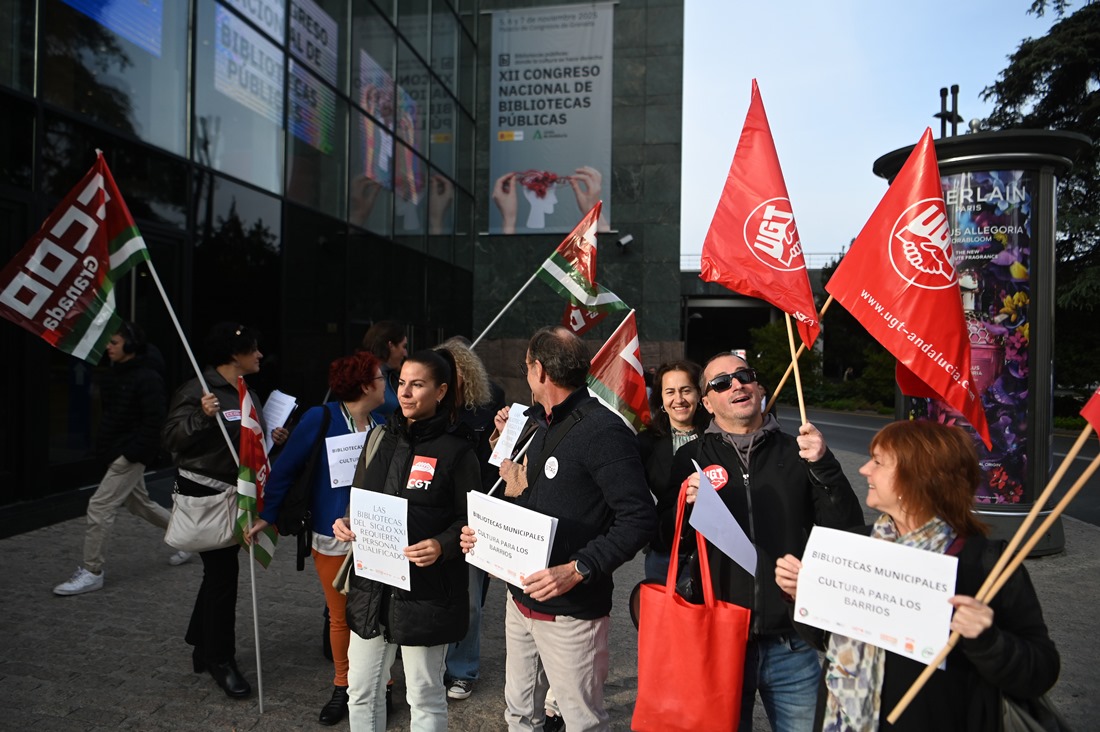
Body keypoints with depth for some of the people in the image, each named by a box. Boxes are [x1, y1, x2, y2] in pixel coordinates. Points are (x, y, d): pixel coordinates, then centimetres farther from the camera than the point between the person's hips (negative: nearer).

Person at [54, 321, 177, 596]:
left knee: (100, 507, -8)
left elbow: (153, 421, -22)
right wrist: (103, 447, 12)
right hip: (116, 452, 10)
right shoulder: (117, 373, 10)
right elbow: (111, 415, 19)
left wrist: (134, 452, -24)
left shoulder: (147, 377, -19)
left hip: (131, 455, -10)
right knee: (140, 503, 19)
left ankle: (92, 573, 3)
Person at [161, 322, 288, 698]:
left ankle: (203, 647, 36)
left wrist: (272, 437, 6)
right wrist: (202, 416, -34)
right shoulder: (197, 390, -15)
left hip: (238, 495, 9)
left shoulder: (248, 394, 13)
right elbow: (170, 437, -20)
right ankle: (220, 660, 10)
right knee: (223, 572, -5)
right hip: (205, 494, -9)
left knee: (220, 571, 18)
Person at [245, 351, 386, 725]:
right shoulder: (320, 419, -10)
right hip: (332, 538, -2)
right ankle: (342, 687, 34)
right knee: (340, 617, 12)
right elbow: (286, 468, -4)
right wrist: (268, 515, -4)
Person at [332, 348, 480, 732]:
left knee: (425, 697, 11)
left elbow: (470, 519, -8)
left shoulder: (456, 451, -10)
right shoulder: (382, 440, 7)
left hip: (426, 593, -5)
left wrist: (441, 546, -25)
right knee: (361, 691, 18)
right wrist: (344, 523, -4)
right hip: (372, 586, 6)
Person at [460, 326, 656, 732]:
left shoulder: (603, 431, -18)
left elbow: (638, 518, -22)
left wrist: (578, 570, -27)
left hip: (570, 611, -8)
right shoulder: (546, 426, 12)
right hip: (522, 599, 9)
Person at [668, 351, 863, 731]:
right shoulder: (692, 457, 1)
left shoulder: (796, 452, 2)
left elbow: (848, 531, -4)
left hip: (793, 642, 1)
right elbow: (666, 541, 1)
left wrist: (824, 467, -17)